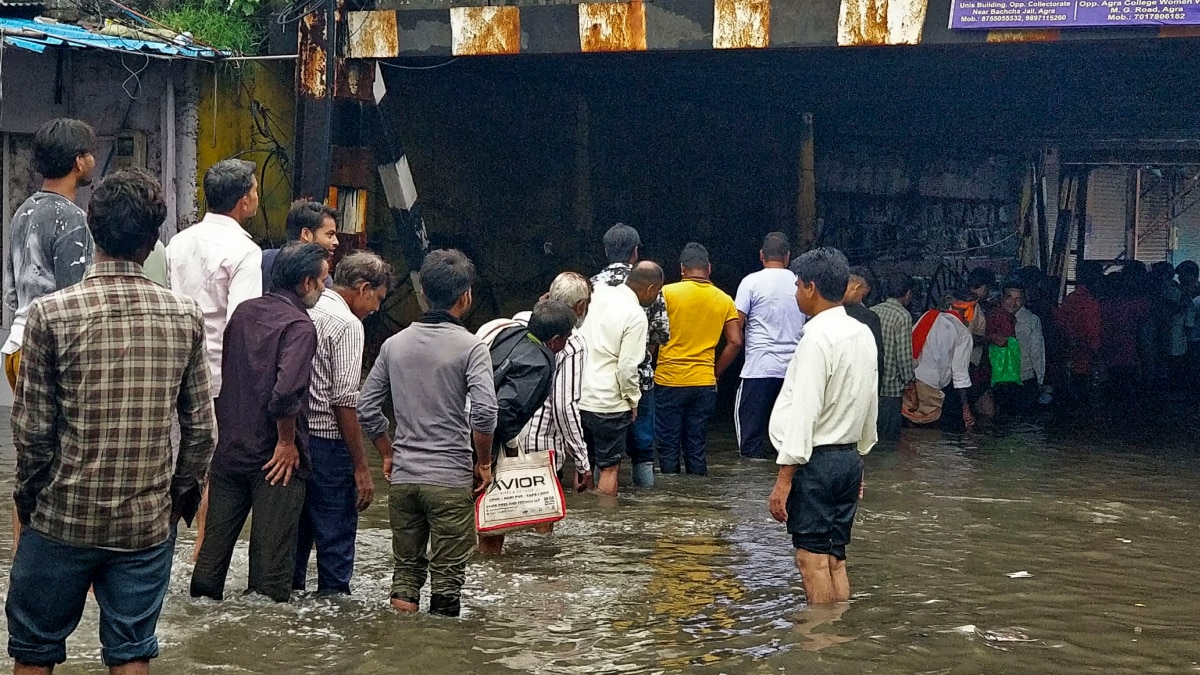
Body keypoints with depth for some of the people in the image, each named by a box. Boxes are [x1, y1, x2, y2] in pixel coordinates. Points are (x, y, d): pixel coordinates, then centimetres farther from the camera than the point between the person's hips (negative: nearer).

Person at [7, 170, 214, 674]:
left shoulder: (52, 314, -12)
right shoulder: (185, 316, -4)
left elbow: (31, 427, -9)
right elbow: (200, 427, 1)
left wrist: (27, 493, 8)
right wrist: (183, 491, 16)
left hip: (62, 518, -2)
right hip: (148, 521, 2)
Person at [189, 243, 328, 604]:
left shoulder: (243, 311, 6)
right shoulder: (298, 326, -16)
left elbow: (219, 371, 14)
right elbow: (286, 391, -28)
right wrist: (287, 441, -15)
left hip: (229, 449, 6)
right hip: (274, 457, -6)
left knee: (216, 537, 14)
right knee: (271, 551, 4)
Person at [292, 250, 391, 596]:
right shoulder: (347, 324, -13)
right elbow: (345, 401, -18)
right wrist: (362, 468, -15)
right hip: (328, 441, -8)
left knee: (297, 528, 18)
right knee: (336, 533, 0)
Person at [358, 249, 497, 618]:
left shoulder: (395, 344, 6)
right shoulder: (470, 347, -8)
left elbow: (367, 409, 6)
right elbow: (484, 412, -19)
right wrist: (483, 463, -5)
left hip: (403, 477, 4)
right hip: (451, 478, -4)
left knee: (406, 568, 15)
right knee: (447, 577, 4)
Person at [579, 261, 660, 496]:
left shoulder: (598, 294, 3)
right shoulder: (636, 316, -15)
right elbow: (627, 368, -16)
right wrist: (633, 400, -1)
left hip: (578, 397, 6)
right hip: (608, 403, -6)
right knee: (610, 468, 5)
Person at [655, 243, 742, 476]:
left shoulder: (667, 293, -6)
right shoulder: (724, 300, 4)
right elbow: (735, 342, 0)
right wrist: (715, 373, 10)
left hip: (669, 381, -3)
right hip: (704, 384, 3)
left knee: (668, 448, 5)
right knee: (697, 450, 10)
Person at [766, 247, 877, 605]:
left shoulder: (818, 338, -16)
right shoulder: (863, 334, 9)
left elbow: (803, 413, -19)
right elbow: (870, 405, 16)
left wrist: (784, 478, -18)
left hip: (816, 459, -9)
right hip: (849, 457, 9)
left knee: (812, 558, -4)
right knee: (835, 557, 13)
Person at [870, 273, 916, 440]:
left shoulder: (870, 312, 7)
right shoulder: (903, 316, -11)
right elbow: (904, 353, -15)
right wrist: (909, 380, -5)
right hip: (891, 386, -6)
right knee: (889, 437, 2)